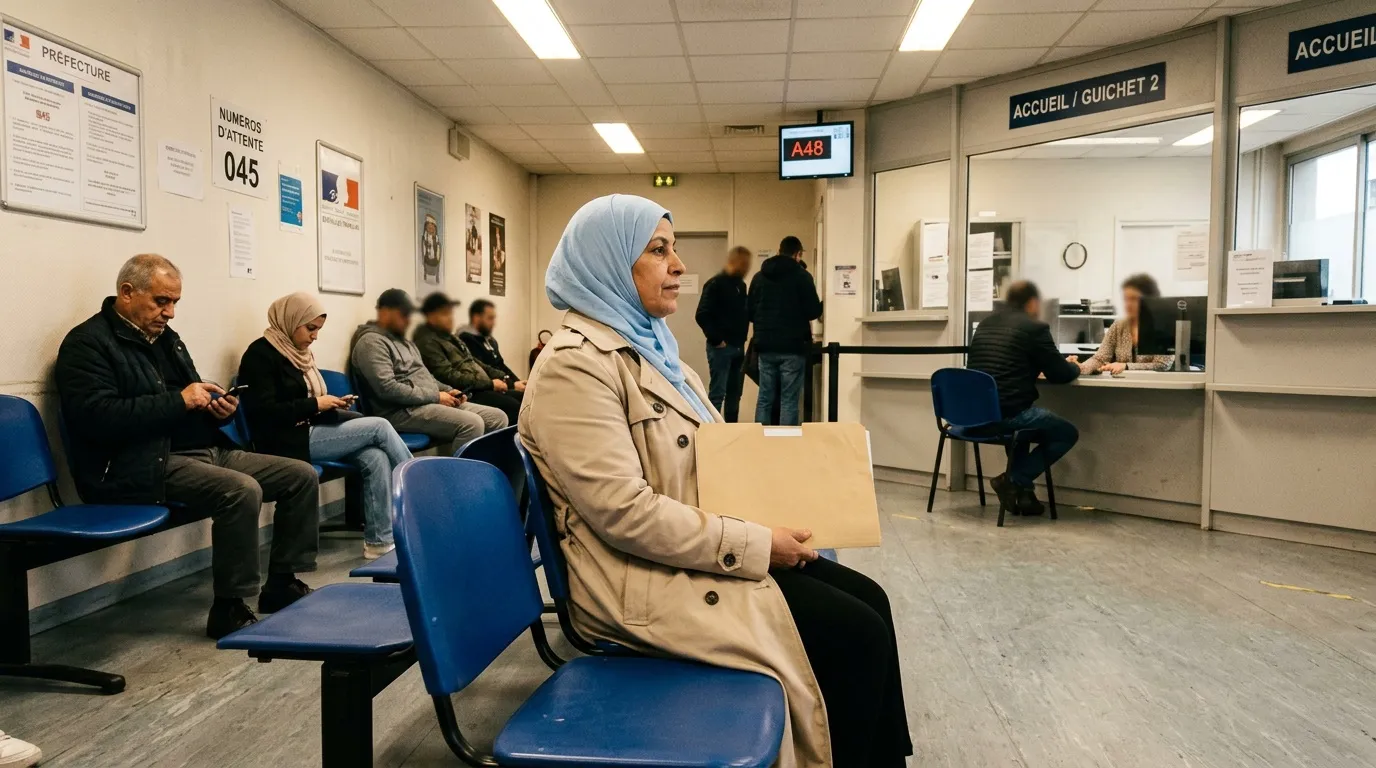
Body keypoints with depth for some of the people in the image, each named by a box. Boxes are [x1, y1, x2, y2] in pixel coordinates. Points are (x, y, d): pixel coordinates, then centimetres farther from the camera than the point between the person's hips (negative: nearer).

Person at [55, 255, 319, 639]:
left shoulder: (165, 337, 19)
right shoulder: (88, 343, -5)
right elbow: (98, 417, -21)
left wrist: (218, 409, 1)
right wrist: (179, 401, -20)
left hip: (204, 450, 9)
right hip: (141, 466, -9)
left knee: (301, 476, -1)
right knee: (242, 490, -33)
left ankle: (281, 584, 8)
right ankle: (229, 609, -18)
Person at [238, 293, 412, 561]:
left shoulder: (300, 353, 17)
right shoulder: (261, 354, -9)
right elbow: (264, 412, -18)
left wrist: (331, 404, 4)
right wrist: (315, 404, -16)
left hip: (309, 433, 8)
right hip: (286, 442, -8)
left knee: (376, 458, -18)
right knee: (379, 427, -16)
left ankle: (379, 541, -17)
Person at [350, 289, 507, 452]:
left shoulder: (401, 339, 22)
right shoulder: (371, 342, -9)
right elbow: (388, 389, -21)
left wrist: (447, 390, 7)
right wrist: (435, 396, -17)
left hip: (429, 402, 10)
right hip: (402, 411, -10)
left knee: (497, 417, -4)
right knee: (472, 424, -30)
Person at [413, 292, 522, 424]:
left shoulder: (450, 337, 22)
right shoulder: (427, 343, -9)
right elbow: (449, 377, -19)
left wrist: (499, 377, 4)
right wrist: (490, 383, -17)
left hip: (482, 388, 10)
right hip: (466, 394, -10)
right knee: (514, 407, -26)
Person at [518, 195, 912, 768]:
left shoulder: (647, 344, 13)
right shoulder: (576, 364, -18)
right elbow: (624, 511, -25)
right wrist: (755, 544, -22)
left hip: (696, 552, 9)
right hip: (648, 579, -9)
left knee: (868, 598, 3)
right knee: (857, 634, -12)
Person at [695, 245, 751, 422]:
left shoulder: (741, 285, 13)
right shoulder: (715, 284, -11)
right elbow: (702, 316, -16)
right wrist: (716, 339, -16)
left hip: (738, 347, 8)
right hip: (721, 347, -8)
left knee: (734, 394, 12)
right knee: (717, 394, -6)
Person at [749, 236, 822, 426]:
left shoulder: (759, 276, 10)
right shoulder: (802, 276, -4)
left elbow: (750, 312, 12)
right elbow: (813, 312, -6)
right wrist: (822, 304, 15)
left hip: (765, 346, 5)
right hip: (792, 346, -4)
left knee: (765, 398, 8)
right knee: (789, 400, -1)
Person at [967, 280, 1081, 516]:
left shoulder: (985, 324, 17)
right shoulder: (1035, 327, -4)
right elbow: (1059, 374, 0)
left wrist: (1048, 366, 37)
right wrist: (1074, 366, 22)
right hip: (1007, 412, -7)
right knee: (1068, 433, 15)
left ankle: (1021, 491, 26)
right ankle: (1012, 480, 3)